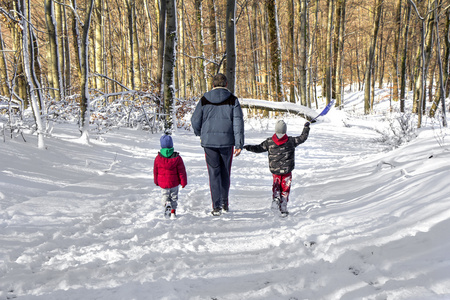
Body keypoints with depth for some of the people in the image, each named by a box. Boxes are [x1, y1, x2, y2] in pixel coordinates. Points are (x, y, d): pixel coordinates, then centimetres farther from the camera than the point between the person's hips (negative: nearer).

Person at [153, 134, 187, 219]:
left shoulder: (158, 158, -8)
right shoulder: (177, 157, -11)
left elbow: (155, 171, 3)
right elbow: (181, 171, -6)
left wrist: (156, 181, 19)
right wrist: (183, 182, 4)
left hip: (162, 183, 0)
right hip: (174, 182, 0)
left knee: (165, 195, 15)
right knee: (174, 197, 16)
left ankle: (167, 203, -13)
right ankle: (173, 211, 11)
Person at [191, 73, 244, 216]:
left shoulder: (204, 100, 1)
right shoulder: (233, 100, -1)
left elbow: (195, 121, 3)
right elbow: (238, 122, -7)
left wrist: (200, 134, 23)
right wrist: (239, 143, -7)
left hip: (209, 141, 0)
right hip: (227, 141, 0)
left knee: (214, 173, 4)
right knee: (225, 172, 16)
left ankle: (216, 206, -1)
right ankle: (224, 203, 25)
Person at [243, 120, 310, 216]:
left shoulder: (269, 142, -6)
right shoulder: (291, 141, -6)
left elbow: (259, 148, -1)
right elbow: (303, 138, 4)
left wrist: (248, 147, 10)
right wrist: (306, 127, 17)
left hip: (274, 170, 1)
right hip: (287, 170, -1)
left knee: (276, 186, 21)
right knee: (285, 189, 10)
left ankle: (275, 198, -5)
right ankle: (283, 209, 10)